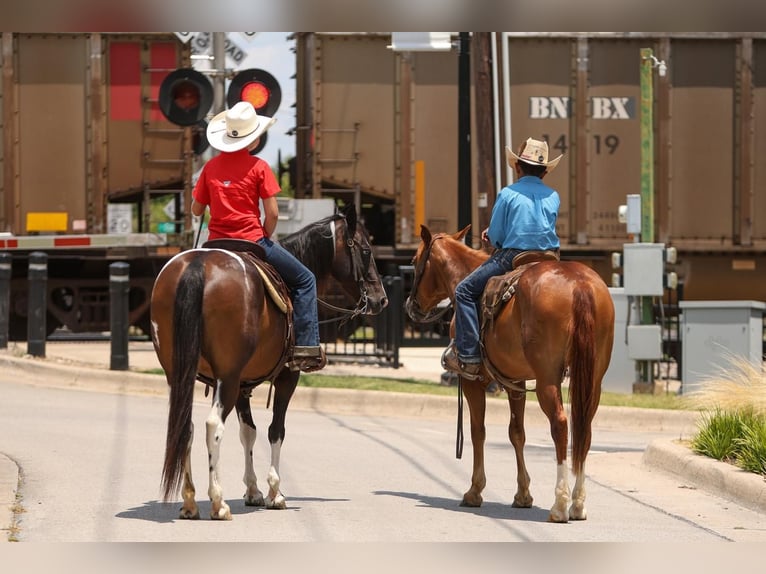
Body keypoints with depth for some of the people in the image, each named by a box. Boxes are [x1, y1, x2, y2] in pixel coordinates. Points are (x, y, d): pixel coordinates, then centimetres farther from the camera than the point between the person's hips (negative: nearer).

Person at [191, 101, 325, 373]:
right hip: (251, 242, -4)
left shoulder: (211, 167, 4)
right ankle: (306, 348, 0)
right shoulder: (258, 167, -8)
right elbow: (272, 213, -12)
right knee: (304, 280, 10)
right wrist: (266, 238, 6)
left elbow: (196, 209, 9)